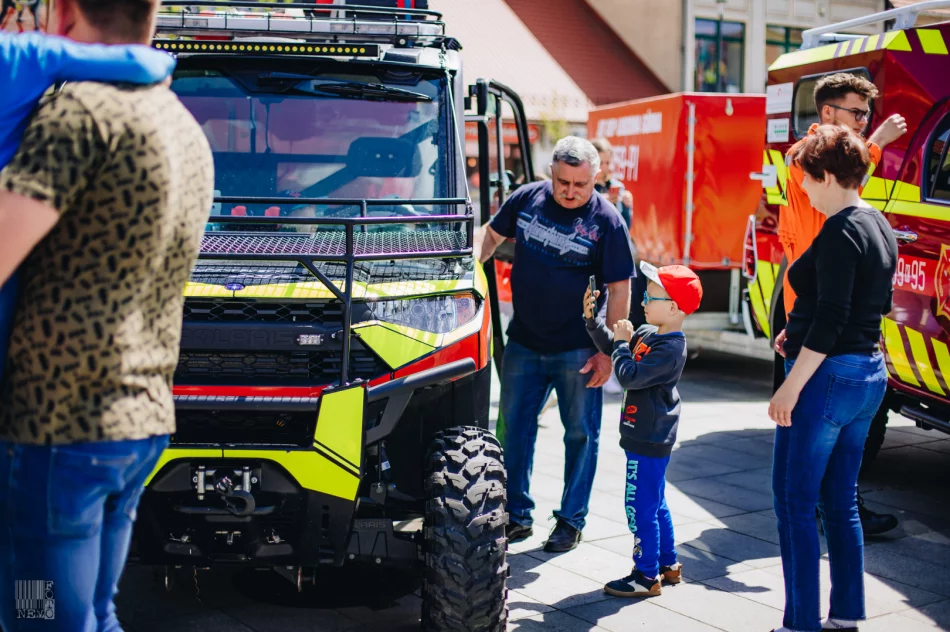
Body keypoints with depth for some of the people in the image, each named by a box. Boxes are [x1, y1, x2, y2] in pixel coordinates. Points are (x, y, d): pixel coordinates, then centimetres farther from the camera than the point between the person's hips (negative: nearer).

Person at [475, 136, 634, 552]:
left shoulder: (606, 221, -10)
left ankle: (571, 519, 20)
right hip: (523, 342, 3)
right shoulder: (527, 198, -1)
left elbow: (619, 290, -8)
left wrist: (608, 352, -11)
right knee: (515, 428, 8)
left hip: (577, 350, -3)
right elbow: (490, 235, 13)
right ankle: (517, 514, 22)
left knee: (580, 433, 6)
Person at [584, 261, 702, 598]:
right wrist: (592, 318, 9)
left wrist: (622, 343, -13)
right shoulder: (647, 334, 7)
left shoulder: (670, 348, -22)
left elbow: (630, 376, -27)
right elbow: (612, 347, 19)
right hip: (645, 435, 10)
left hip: (649, 441, -10)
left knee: (641, 506, -4)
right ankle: (668, 564, 31)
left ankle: (646, 576, 5)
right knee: (654, 503, 19)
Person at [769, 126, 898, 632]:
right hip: (869, 373, 10)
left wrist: (791, 386, -20)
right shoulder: (879, 227, 12)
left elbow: (831, 319, -22)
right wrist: (801, 333, 16)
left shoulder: (840, 234, -17)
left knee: (794, 501, -1)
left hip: (828, 376, -10)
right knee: (840, 500, 16)